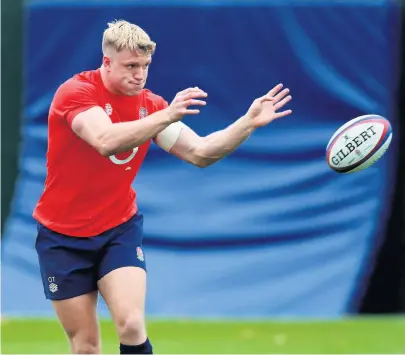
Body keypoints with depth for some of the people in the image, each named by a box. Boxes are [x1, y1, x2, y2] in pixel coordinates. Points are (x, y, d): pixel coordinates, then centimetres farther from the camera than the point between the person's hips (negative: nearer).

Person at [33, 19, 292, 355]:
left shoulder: (150, 104, -2)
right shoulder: (75, 92, -18)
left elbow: (199, 153, -2)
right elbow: (106, 141, -36)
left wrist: (248, 122, -16)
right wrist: (167, 116, -46)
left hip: (120, 230, 3)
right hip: (63, 236, -3)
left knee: (132, 325, -19)